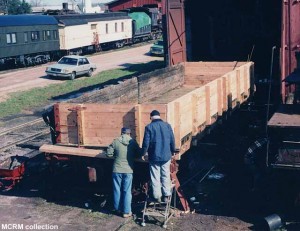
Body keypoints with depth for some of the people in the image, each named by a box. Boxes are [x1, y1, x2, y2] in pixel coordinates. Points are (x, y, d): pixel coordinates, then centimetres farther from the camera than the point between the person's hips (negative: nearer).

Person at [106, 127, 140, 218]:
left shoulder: (115, 142, -6)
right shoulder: (133, 142, -4)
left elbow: (109, 153, -4)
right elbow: (138, 154, 5)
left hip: (117, 170, 0)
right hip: (128, 170, 0)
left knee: (117, 190, 14)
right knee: (127, 191, 6)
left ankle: (118, 208, 27)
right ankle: (126, 212, 8)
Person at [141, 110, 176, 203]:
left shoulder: (149, 127, -9)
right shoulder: (167, 125, 0)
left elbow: (146, 143, -9)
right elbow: (172, 141, 5)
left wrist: (143, 153, 6)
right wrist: (173, 151, 21)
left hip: (154, 157, -3)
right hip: (166, 156, 3)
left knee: (155, 177, 7)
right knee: (166, 176, 13)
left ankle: (157, 196, 13)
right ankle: (166, 195, 17)